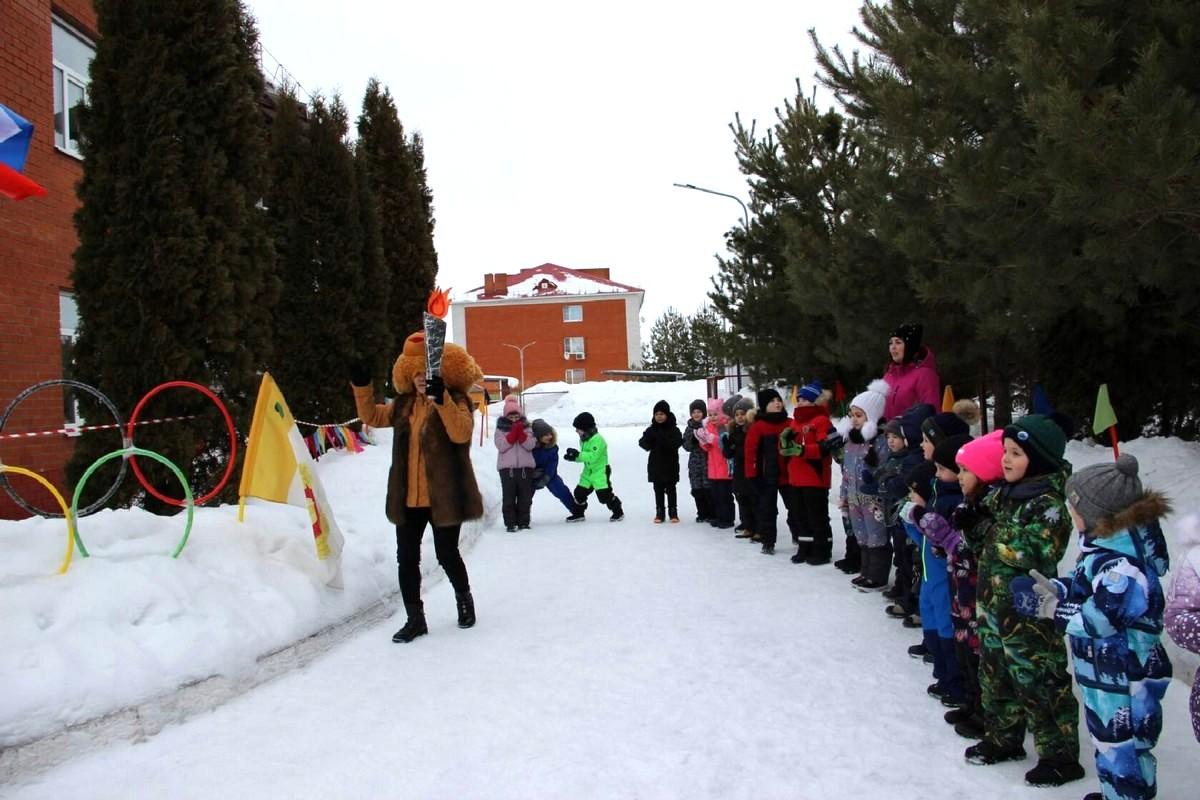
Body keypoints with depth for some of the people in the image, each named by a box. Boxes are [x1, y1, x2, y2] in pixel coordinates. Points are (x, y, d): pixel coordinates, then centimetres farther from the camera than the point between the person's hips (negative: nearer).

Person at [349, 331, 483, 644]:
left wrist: (441, 399, -36)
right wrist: (362, 386, 10)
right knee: (406, 558, 7)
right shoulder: (403, 404, 11)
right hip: (407, 498, 6)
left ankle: (464, 599, 35)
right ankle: (415, 618, 19)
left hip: (443, 497, -6)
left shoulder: (455, 401, -8)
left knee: (447, 554, 7)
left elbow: (461, 433, -26)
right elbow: (372, 416, 23)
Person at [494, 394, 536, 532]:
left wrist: (521, 433, -15)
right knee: (508, 497, -2)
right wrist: (513, 432, -15)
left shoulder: (525, 426, 9)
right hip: (507, 467, -2)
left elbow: (531, 445, -2)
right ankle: (510, 523, 4)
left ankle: (523, 522, 14)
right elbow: (501, 446, -10)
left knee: (525, 497, 5)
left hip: (525, 466, 2)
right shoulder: (500, 428, 4)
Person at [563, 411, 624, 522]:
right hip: (588, 472, 8)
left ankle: (618, 512, 12)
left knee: (604, 494, -6)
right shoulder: (583, 440, 8)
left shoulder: (597, 439, -21)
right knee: (579, 492, 7)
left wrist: (578, 454, -31)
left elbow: (593, 456, -29)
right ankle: (578, 514, 22)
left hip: (600, 472, -8)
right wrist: (573, 457, -2)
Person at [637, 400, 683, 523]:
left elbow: (677, 442, -21)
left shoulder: (673, 429, -5)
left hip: (670, 465, -2)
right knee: (658, 490, 8)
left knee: (670, 490, 6)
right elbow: (643, 443, -6)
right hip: (656, 466, 3)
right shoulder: (651, 430, 4)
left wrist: (662, 439, -30)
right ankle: (659, 513, 14)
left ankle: (673, 513, 15)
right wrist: (648, 440, -28)